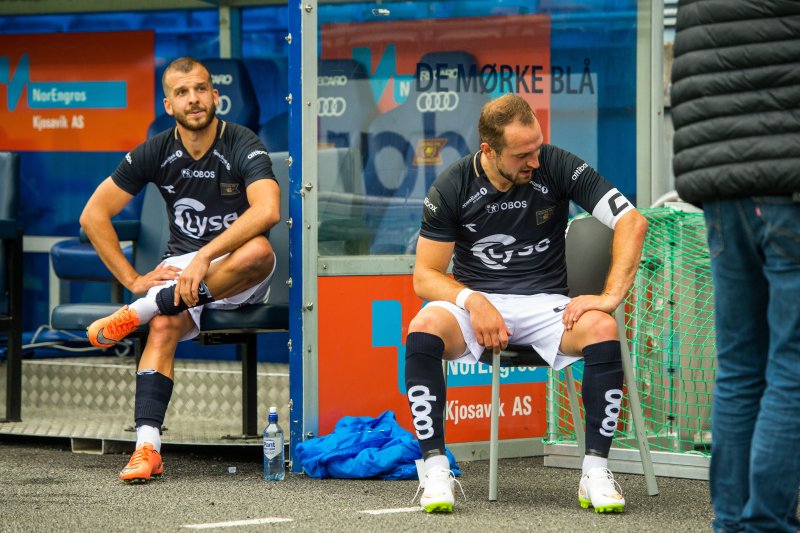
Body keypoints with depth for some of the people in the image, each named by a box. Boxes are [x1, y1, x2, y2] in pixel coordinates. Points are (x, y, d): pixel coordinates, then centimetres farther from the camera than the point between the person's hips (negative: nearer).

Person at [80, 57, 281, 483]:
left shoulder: (242, 146, -12)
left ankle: (138, 312, -28)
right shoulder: (156, 152, -1)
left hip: (238, 277, -2)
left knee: (259, 252, -37)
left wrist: (205, 257, -36)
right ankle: (147, 448, -37)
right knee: (163, 328, -30)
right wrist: (132, 279, -6)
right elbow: (94, 215, 3)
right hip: (181, 267, 2)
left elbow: (267, 210, -31)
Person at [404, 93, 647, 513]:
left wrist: (611, 296, -21)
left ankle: (595, 471, -24)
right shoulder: (451, 188, -5)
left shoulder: (557, 167, -7)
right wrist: (472, 301, -22)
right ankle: (435, 468, -27)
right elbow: (426, 276, -2)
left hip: (545, 303, 0)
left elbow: (632, 221, -10)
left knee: (603, 329, -32)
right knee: (424, 329, -34)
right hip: (475, 300, 0)